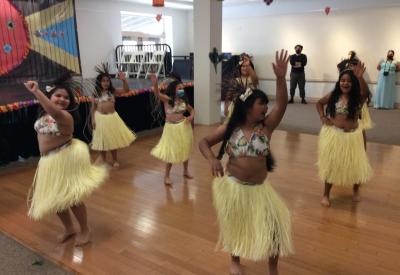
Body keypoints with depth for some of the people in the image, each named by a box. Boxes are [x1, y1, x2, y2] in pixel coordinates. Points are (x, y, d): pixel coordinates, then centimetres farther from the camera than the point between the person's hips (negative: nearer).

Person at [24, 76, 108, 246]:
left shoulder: (65, 116, -22)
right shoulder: (44, 115, 4)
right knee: (54, 198, 17)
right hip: (49, 161, 9)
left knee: (71, 197, 0)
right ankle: (69, 228, 38)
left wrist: (36, 92, -51)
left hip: (66, 159, -9)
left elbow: (55, 112, -46)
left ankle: (85, 230, 22)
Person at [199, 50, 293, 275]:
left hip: (259, 188, 0)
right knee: (235, 225, 17)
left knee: (274, 223, -6)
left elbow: (282, 104, -20)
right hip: (232, 186, 0)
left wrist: (281, 78, -34)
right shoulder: (230, 128, -6)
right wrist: (212, 159, -19)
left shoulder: (266, 126, -7)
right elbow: (204, 142, 1)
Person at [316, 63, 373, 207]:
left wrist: (360, 77, -48)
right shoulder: (333, 95, -2)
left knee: (354, 164, 10)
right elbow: (319, 103, 13)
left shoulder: (358, 97, -8)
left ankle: (356, 189, 39)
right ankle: (326, 194, 21)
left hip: (351, 136, 0)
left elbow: (366, 92, -31)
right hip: (332, 134, 1)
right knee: (330, 164, 7)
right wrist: (323, 117, -1)